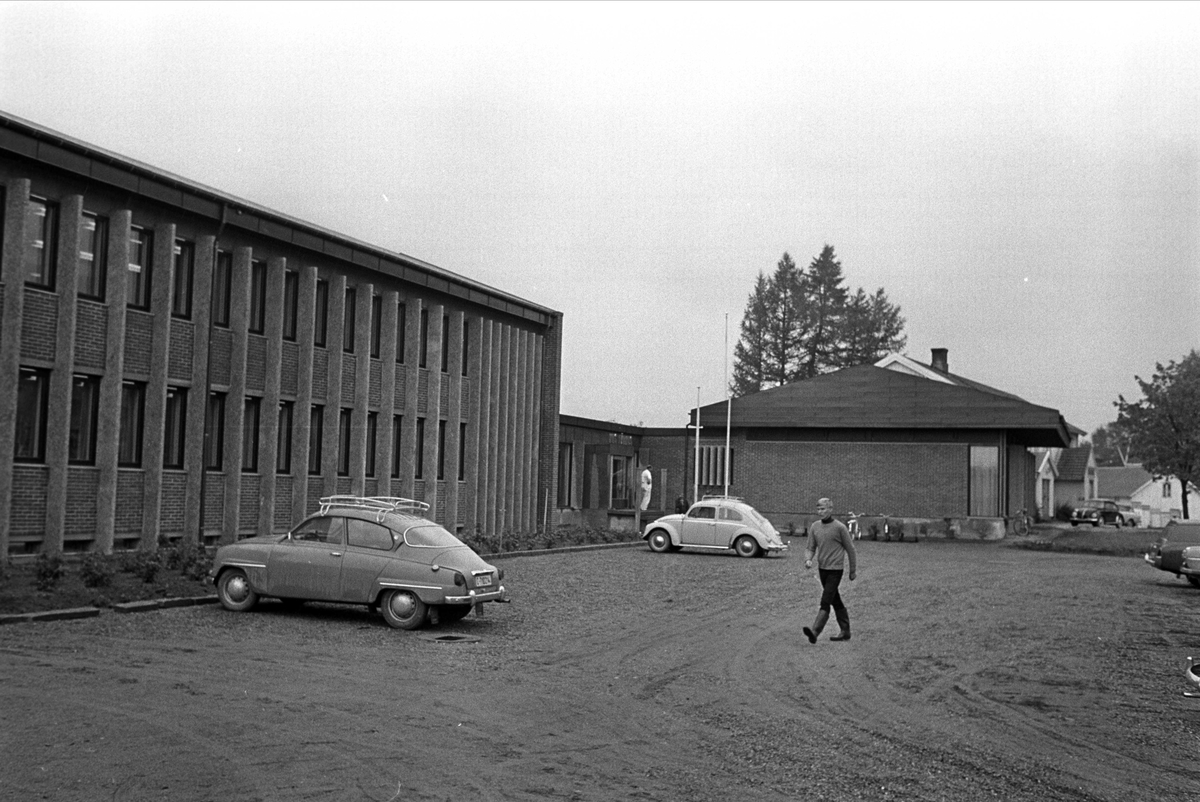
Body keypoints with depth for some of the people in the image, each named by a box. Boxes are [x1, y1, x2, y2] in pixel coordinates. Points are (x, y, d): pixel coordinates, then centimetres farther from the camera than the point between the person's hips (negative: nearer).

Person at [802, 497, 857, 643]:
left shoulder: (839, 527, -10)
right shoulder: (814, 526, 4)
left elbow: (850, 549, -2)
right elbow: (810, 548, 7)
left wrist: (852, 571, 4)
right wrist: (808, 560, -15)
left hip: (835, 570, -6)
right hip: (822, 569, 6)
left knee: (825, 602, -14)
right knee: (835, 601, 14)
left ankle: (814, 631, -24)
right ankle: (845, 632, 25)